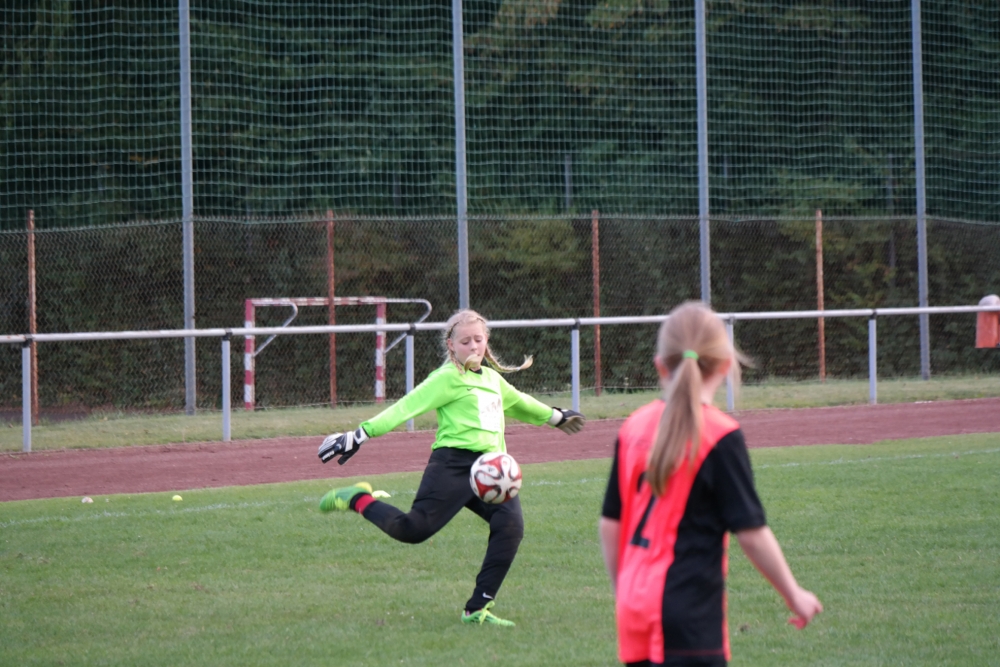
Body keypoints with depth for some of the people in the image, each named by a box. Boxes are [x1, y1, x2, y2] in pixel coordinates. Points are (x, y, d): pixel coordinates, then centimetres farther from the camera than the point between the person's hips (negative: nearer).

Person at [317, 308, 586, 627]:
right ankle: (359, 500, 10)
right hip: (453, 463, -7)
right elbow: (408, 406, -10)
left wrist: (555, 417, 56)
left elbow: (517, 402, 42)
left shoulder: (492, 378, 22)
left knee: (510, 525, -15)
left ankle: (477, 609, -10)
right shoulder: (449, 378, -2)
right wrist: (360, 435, -18)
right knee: (414, 529, -18)